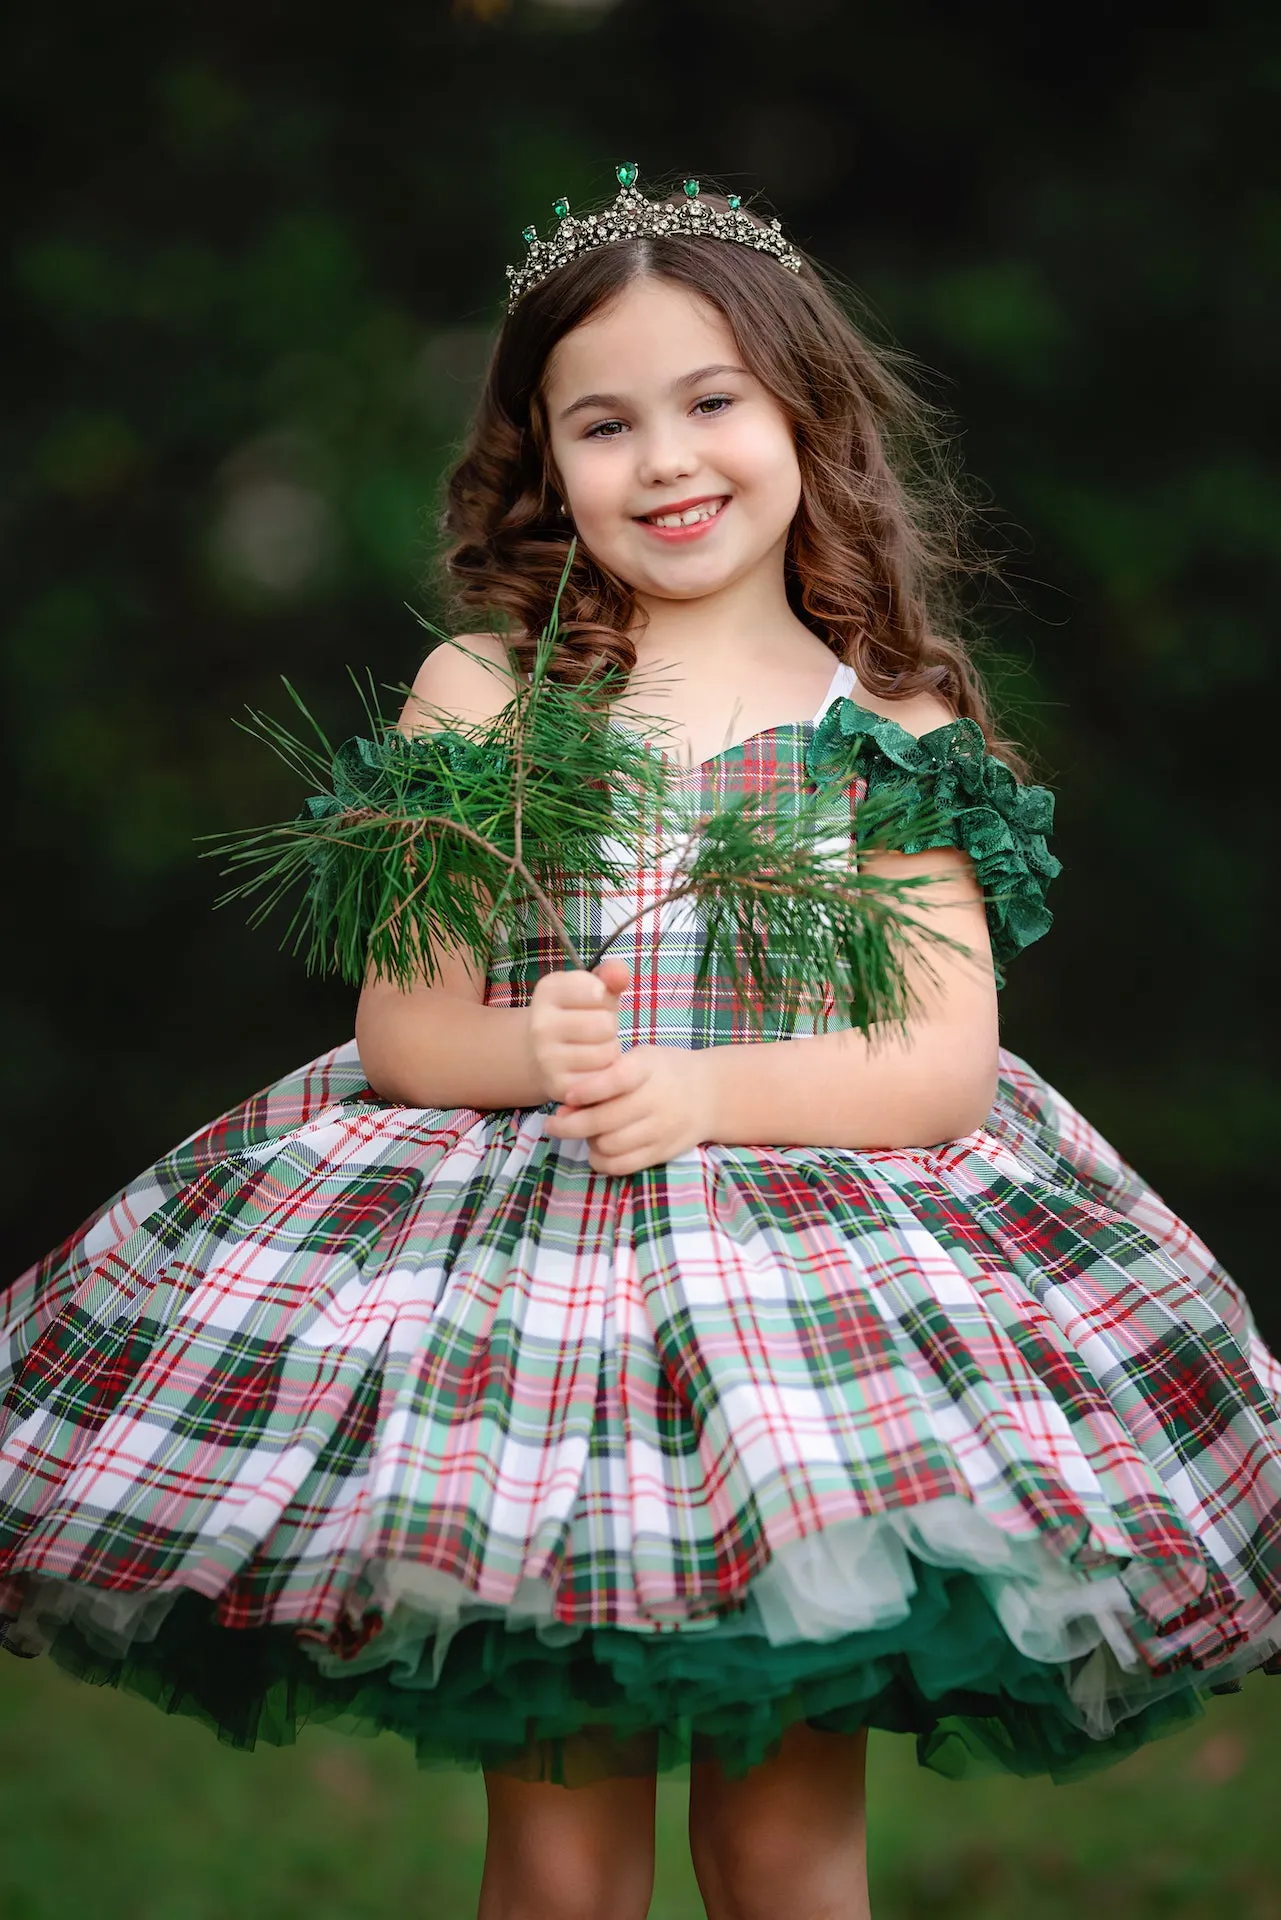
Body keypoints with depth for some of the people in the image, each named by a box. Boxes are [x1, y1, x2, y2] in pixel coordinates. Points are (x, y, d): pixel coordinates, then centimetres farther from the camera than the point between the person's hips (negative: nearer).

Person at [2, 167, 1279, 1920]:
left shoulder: (894, 725, 3)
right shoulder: (481, 695, 4)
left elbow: (947, 1066, -4)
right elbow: (401, 1028, 1)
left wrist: (700, 1087, -18)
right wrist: (537, 1055, -20)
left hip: (826, 1256, 0)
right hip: (516, 1250, 0)